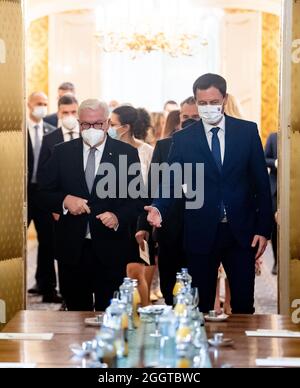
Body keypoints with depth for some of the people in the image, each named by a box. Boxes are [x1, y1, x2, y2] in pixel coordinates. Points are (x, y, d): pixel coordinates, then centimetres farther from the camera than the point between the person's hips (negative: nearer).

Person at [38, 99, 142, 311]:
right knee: (76, 311, 9)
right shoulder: (62, 152, 6)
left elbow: (137, 197, 2)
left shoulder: (127, 153, 1)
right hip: (72, 248, 2)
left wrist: (119, 218, -17)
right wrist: (65, 200, -13)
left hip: (110, 248, -1)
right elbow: (45, 192, 8)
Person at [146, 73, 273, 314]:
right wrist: (159, 208, -21)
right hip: (201, 233, 0)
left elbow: (261, 182, 4)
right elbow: (172, 183, 0)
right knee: (201, 306, 5)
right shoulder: (183, 139, 2)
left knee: (244, 304, 3)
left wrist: (264, 229, -1)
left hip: (242, 233, 0)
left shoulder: (248, 131, 3)